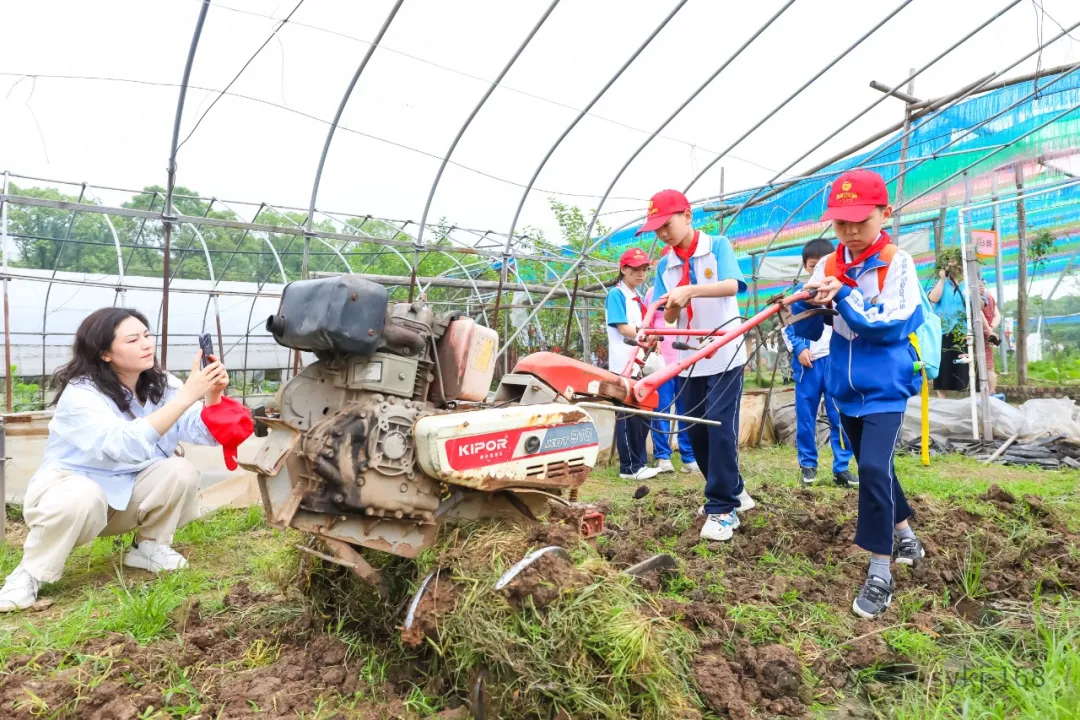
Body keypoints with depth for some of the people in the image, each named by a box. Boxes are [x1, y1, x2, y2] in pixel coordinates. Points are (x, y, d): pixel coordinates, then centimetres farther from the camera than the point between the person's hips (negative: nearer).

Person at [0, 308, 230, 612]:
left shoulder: (160, 384, -9)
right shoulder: (80, 394, -25)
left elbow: (206, 433, -21)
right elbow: (126, 445, -44)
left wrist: (212, 395, -41)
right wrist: (187, 395, -50)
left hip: (125, 494, 5)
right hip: (71, 486, -4)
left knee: (181, 471, -23)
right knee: (83, 498, -38)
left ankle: (149, 546, 1)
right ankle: (30, 574, -11)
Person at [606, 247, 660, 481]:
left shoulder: (639, 297, 18)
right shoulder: (616, 294, -6)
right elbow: (623, 328, -14)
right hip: (624, 365, -8)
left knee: (643, 415, 10)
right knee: (628, 417, -5)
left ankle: (640, 462, 18)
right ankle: (629, 467, 1)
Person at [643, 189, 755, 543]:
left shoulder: (718, 246, -4)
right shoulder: (665, 265, 7)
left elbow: (731, 286, -21)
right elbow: (669, 318, 2)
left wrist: (690, 290, -33)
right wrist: (673, 304, -20)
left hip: (725, 355, -5)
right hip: (690, 360, 5)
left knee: (720, 428, -10)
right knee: (696, 432, 8)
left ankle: (723, 508, -1)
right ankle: (731, 491, 27)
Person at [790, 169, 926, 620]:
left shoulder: (897, 263, -9)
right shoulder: (827, 267, 3)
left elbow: (893, 326, -19)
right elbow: (807, 330, 1)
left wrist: (843, 295, -24)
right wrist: (809, 304, -20)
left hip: (885, 387, -5)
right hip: (846, 387, 6)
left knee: (873, 468, -18)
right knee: (873, 469, 18)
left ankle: (880, 574, -5)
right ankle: (905, 537, 41)